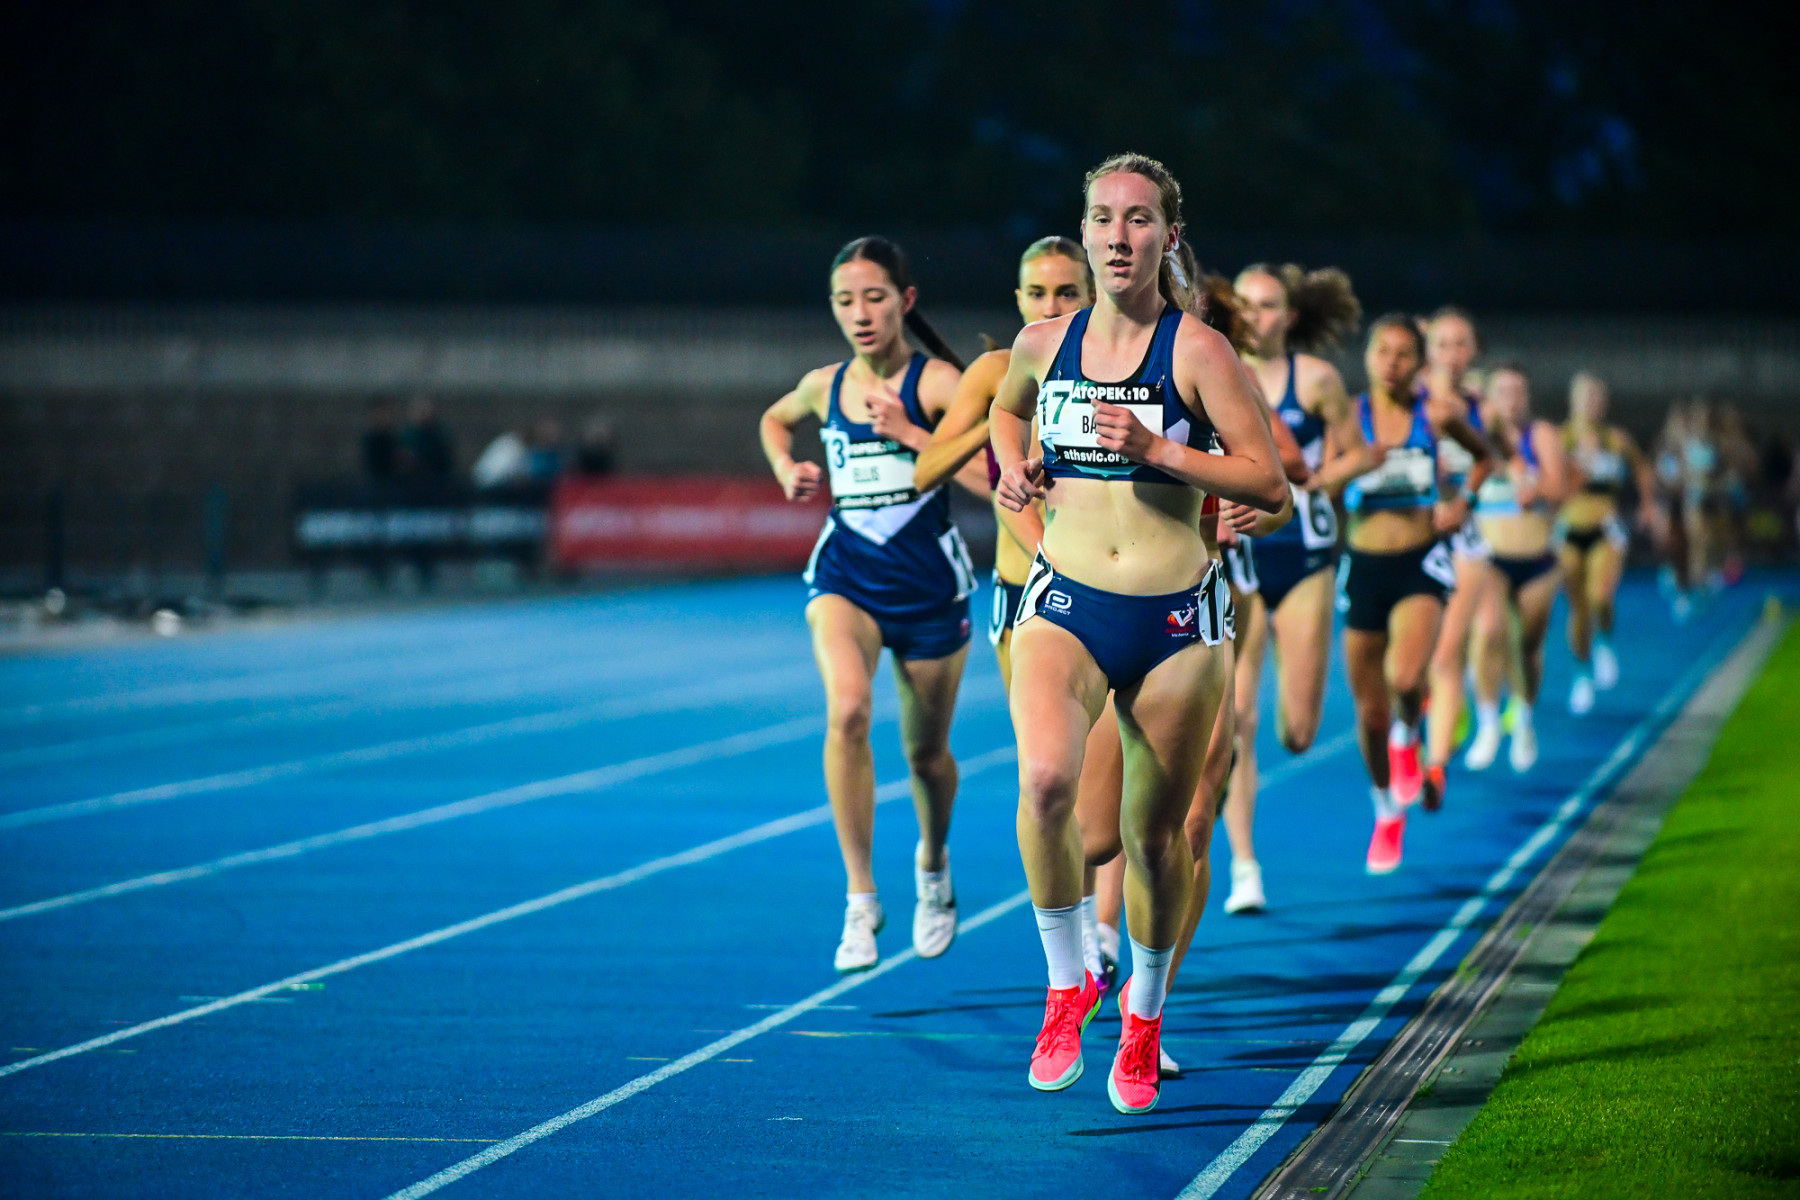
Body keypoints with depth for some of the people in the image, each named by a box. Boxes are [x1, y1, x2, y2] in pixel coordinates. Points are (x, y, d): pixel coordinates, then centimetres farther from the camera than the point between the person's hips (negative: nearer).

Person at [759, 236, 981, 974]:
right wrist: (787, 469, 9)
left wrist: (910, 434, -27)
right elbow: (775, 420, 28)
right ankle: (860, 897, -22)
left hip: (928, 580, -1)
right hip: (846, 572, 2)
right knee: (846, 708, -27)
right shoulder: (824, 387, 4)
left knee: (925, 750, 12)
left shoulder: (936, 381, -9)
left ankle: (932, 866, 46)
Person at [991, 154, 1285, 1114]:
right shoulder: (1044, 343, 4)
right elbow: (1006, 408, 28)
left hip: (1174, 617, -1)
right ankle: (1066, 984, -9)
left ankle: (1143, 1016, 33)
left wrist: (1158, 450, -18)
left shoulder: (1197, 351, -6)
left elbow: (1268, 482, -8)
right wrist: (1014, 464, 7)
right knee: (1045, 778, -27)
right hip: (1064, 602, 1)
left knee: (1154, 832, 8)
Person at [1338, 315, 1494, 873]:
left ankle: (1407, 739, 9)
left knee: (1405, 677, -27)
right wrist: (1362, 459, -23)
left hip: (1420, 561, -1)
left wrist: (1463, 504, 3)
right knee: (1369, 709, 7)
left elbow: (1485, 454, 17)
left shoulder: (1439, 412, 0)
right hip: (1364, 565, 1)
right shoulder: (1350, 414, -2)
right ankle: (1386, 812, 31)